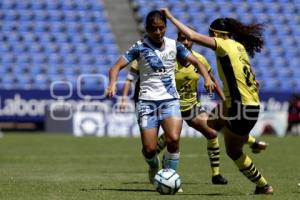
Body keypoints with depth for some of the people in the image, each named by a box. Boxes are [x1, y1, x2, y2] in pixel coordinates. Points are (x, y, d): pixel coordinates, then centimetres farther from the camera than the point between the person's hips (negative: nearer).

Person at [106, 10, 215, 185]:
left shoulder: (174, 45, 5)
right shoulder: (140, 47, -3)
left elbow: (196, 62, 9)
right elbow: (116, 67, -8)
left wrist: (207, 78, -11)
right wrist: (112, 84, -28)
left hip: (170, 100, 1)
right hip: (147, 101, -1)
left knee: (173, 139, -23)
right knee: (149, 148, -8)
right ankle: (154, 169, 27)